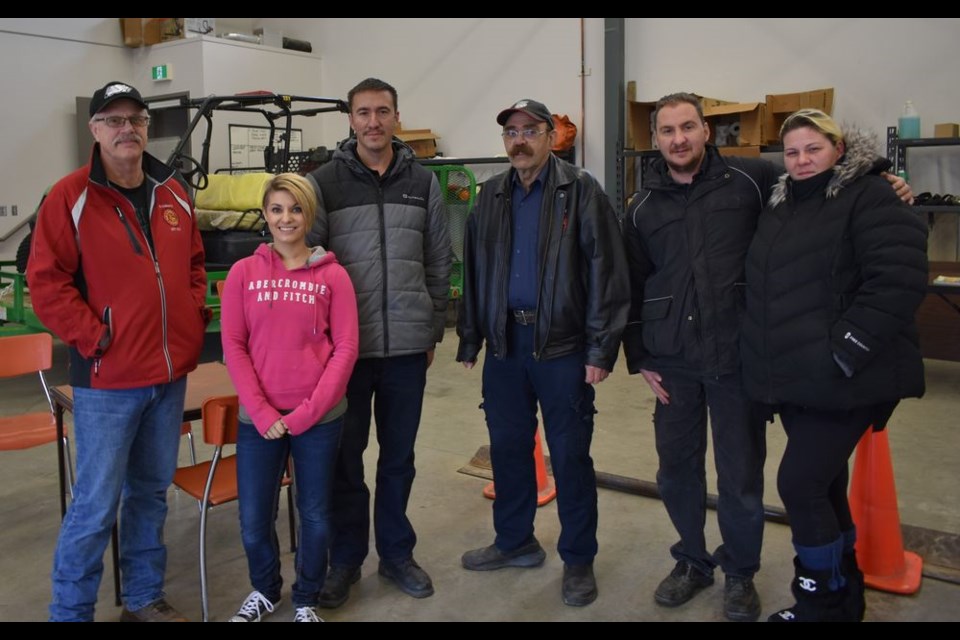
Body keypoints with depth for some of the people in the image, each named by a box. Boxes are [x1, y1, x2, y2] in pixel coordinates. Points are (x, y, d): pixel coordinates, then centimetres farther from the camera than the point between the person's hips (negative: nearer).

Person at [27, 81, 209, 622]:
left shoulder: (174, 194, 9)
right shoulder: (70, 197, -8)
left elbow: (194, 263, 19)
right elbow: (46, 283, -11)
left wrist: (194, 318, 6)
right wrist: (94, 337, -15)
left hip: (171, 373, 6)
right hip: (106, 378, -5)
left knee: (152, 491, 16)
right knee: (96, 505, 1)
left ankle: (145, 597, 31)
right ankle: (71, 609, 19)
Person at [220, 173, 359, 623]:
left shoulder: (333, 275, -1)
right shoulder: (244, 272, 2)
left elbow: (346, 348, -5)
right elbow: (233, 346, -1)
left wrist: (306, 412, -11)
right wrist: (262, 412, -10)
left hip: (319, 418, -1)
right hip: (259, 419, 1)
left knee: (314, 515, 10)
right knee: (253, 519, 9)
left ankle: (306, 601, 35)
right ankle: (264, 591, 38)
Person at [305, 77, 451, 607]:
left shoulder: (422, 182, 6)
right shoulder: (324, 182, -1)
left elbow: (439, 263, 9)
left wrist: (434, 331, 8)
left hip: (408, 345, 2)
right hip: (345, 344, -2)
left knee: (399, 456, 13)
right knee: (344, 457, 9)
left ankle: (396, 552, 30)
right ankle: (345, 558, 27)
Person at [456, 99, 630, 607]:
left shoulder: (581, 192, -5)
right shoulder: (491, 196, 10)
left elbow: (606, 274, -9)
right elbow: (474, 274, 13)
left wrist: (601, 350, -14)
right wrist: (469, 341, 11)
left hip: (562, 346, -5)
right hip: (504, 343, 5)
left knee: (570, 455, 5)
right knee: (507, 446, 14)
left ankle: (578, 559, 21)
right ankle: (515, 542, 33)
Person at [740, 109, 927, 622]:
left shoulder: (869, 197, -10)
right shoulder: (779, 204, 14)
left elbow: (898, 280, -20)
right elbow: (766, 287, 22)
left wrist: (843, 352, -23)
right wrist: (772, 362, 13)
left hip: (841, 379, -8)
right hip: (794, 377, 8)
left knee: (799, 483, -6)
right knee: (824, 484, 17)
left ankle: (822, 603, 15)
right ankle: (842, 595, 35)